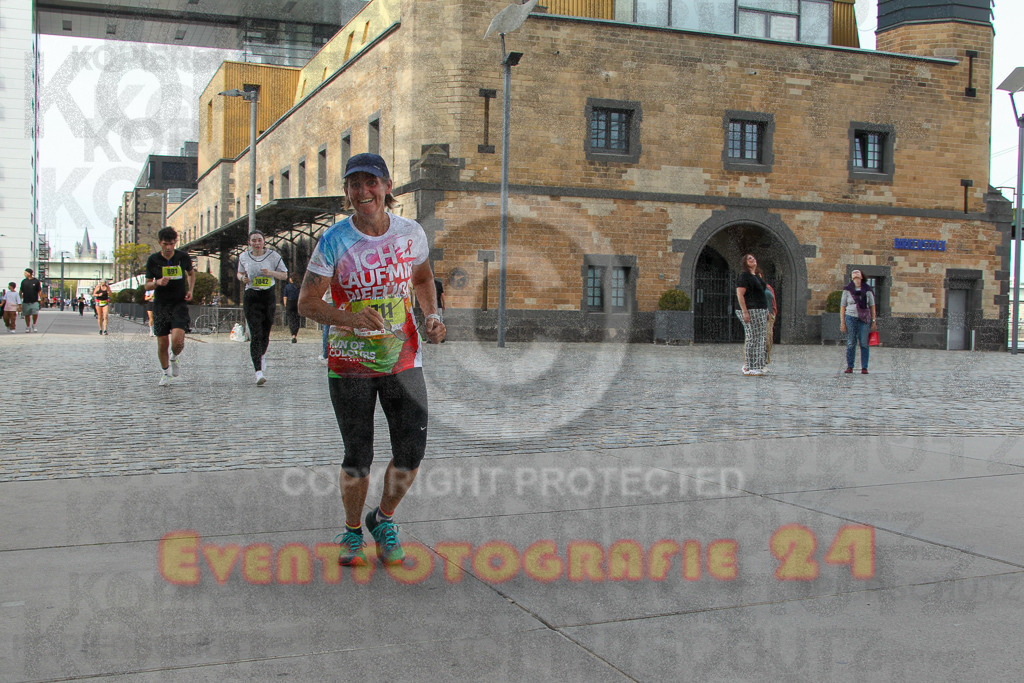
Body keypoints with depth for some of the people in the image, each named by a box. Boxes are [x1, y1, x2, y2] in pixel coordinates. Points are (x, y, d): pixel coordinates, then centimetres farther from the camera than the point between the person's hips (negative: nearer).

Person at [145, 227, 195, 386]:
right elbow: (147, 285, 3)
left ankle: (174, 359, 15)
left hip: (179, 303, -1)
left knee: (177, 340, -19)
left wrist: (190, 290, 2)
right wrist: (158, 283, -19)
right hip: (160, 305, 1)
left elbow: (191, 273, 19)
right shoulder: (153, 260, -3)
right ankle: (165, 372, 26)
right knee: (162, 343, 2)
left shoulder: (183, 257, -1)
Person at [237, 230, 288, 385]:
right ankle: (259, 372, -17)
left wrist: (271, 272, -14)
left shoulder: (273, 256, 0)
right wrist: (242, 278, -3)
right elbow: (240, 273, 21)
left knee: (265, 333, 10)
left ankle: (261, 355, 45)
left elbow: (284, 275, 5)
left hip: (268, 296, 1)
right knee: (255, 334, -11)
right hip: (251, 297, -1)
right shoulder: (244, 257, 5)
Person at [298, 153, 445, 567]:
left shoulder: (411, 233, -1)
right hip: (349, 364, -2)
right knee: (358, 458, 2)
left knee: (411, 454, -3)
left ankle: (384, 519, 25)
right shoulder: (334, 241, -9)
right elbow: (306, 302, -9)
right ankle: (352, 531, 28)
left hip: (403, 360, 2)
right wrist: (349, 317, -26)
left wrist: (431, 316, 1)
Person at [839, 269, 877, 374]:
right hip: (851, 317, 0)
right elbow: (842, 306, 6)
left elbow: (872, 306, 8)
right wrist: (842, 322, 0)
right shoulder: (847, 289, 4)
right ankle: (849, 367, 10)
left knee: (864, 344, -1)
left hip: (864, 318, 0)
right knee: (851, 344, 1)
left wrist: (874, 321, 4)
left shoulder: (867, 289, 5)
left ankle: (864, 368, 4)